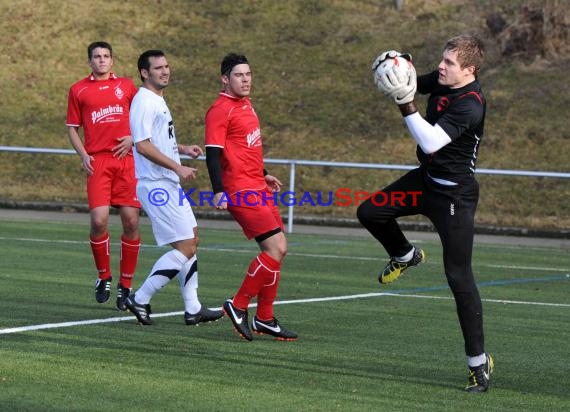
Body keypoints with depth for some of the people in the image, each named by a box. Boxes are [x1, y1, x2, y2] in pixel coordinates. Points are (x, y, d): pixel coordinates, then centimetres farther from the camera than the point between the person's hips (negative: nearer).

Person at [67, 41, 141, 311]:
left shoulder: (126, 86, 13)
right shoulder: (78, 90, 10)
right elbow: (72, 128, 13)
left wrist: (133, 138, -1)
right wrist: (83, 155, -2)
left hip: (126, 160, 1)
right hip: (98, 162, -1)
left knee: (131, 223, -3)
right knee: (99, 220, -14)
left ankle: (125, 285, 9)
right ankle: (103, 277, 8)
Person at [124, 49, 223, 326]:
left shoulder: (158, 101, 17)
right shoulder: (144, 101, -15)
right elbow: (143, 145, -23)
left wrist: (183, 149, 15)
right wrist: (177, 167, -23)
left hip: (169, 184, 11)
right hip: (156, 186, -11)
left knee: (191, 240, 13)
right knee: (185, 247, -11)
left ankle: (193, 309, 17)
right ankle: (140, 300, -5)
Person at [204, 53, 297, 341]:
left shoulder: (246, 105, 17)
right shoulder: (221, 110, -12)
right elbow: (213, 153, -17)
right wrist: (219, 192, -25)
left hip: (258, 188, 10)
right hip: (241, 190, -10)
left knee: (278, 250, 9)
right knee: (275, 248, -15)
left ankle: (264, 319, 16)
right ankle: (238, 305, -5)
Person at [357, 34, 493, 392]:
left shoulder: (470, 106, -28)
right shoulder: (442, 81, -3)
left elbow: (431, 142, -36)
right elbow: (414, 83, 15)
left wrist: (407, 105, -37)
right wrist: (401, 67, -8)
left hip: (454, 195, -8)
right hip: (425, 179, 8)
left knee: (459, 277, -8)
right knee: (370, 212, 5)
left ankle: (479, 360, 0)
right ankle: (405, 256, 35)